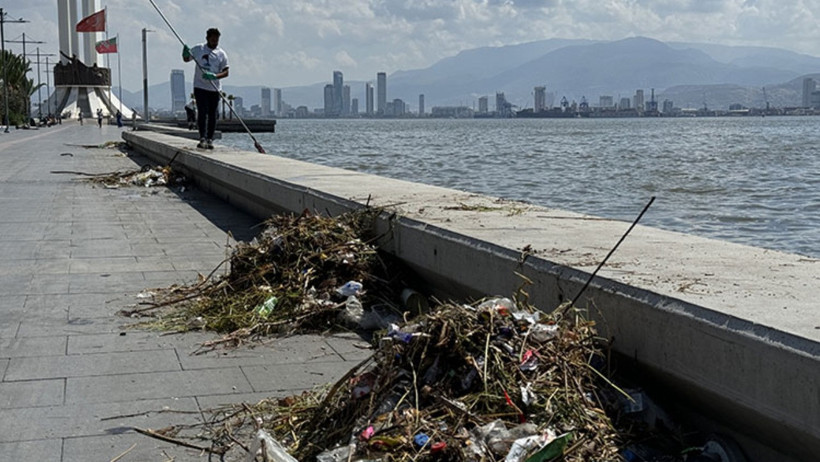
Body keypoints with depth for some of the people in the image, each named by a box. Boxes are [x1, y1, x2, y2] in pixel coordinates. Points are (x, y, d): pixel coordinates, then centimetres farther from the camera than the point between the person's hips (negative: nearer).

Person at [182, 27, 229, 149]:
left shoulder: (221, 54, 3)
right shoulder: (198, 49, 3)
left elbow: (225, 72, -1)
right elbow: (186, 59, 12)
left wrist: (214, 76, -20)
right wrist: (185, 53, -12)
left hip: (214, 88, 1)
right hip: (200, 87, -1)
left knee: (212, 114, 4)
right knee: (202, 112, -9)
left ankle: (210, 139, 11)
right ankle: (202, 138, -8)